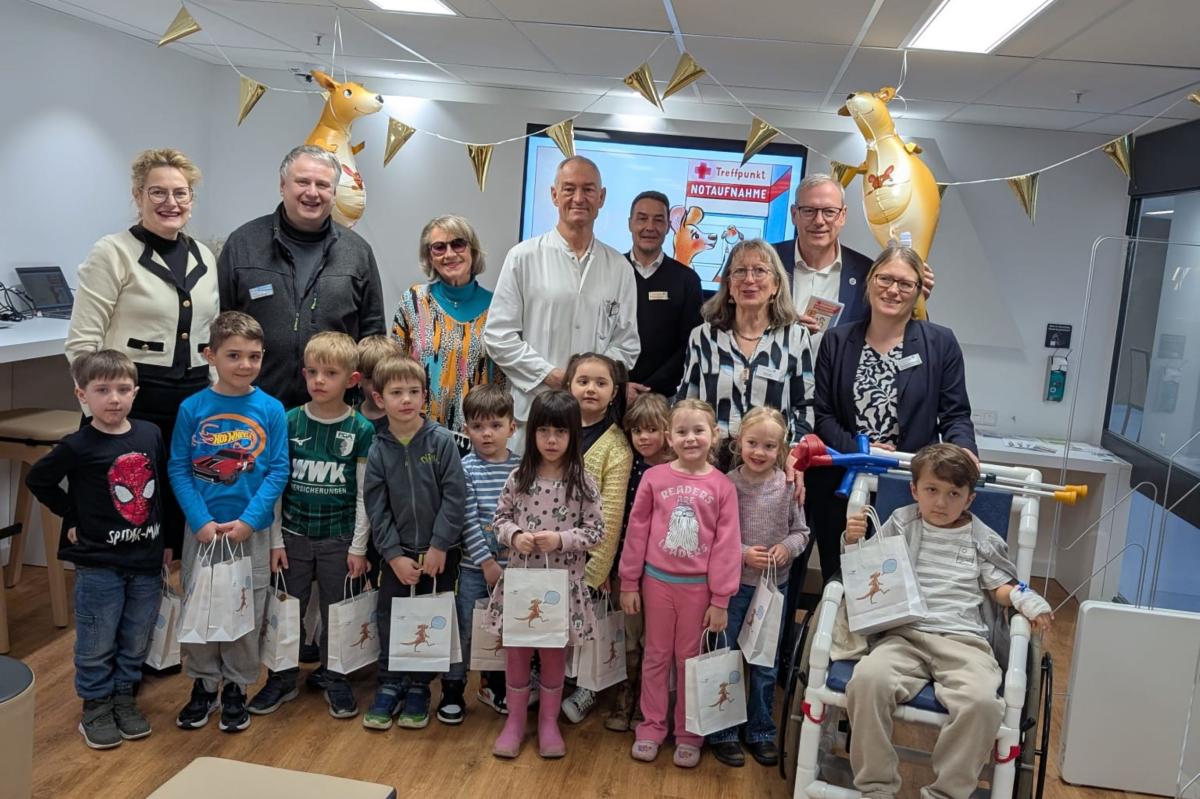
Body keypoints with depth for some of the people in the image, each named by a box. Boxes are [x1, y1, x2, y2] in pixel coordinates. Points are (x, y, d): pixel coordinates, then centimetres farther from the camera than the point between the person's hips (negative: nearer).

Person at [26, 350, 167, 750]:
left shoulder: (151, 435, -1)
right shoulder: (78, 447, -13)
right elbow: (38, 480, -1)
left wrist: (165, 542, 10)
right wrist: (73, 517, -4)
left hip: (146, 560, 4)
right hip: (98, 564, -4)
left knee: (136, 640, 15)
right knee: (97, 643, 8)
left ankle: (124, 698, 33)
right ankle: (96, 709, 25)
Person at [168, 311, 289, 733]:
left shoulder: (271, 410, -6)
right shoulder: (192, 408, -5)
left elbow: (279, 471, -6)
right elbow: (177, 469, -4)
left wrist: (248, 520, -13)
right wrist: (201, 521, -12)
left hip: (251, 530, 0)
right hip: (202, 529, 1)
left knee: (246, 610, 9)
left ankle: (236, 688, 26)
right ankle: (203, 683, 29)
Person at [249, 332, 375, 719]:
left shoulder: (361, 430, -7)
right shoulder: (289, 423, -3)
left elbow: (364, 495, -4)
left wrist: (358, 547, -5)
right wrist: (276, 540, -1)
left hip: (339, 538, -1)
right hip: (294, 534, 1)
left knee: (336, 610, 10)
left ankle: (334, 678, 27)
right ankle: (282, 677, 27)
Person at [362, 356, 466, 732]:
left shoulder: (442, 440, -10)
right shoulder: (378, 449, -3)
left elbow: (454, 496, -11)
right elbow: (376, 507, -2)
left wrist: (439, 546, -13)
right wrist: (394, 554, -9)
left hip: (440, 552, -2)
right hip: (397, 553, 2)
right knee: (390, 619, 8)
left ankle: (419, 689, 25)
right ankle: (389, 686, 25)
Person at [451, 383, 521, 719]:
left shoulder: (521, 467, 0)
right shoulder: (466, 468, -8)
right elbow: (467, 520, -12)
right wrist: (487, 562, -14)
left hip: (512, 563, 3)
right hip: (475, 564, -3)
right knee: (464, 627, 5)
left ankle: (494, 685, 33)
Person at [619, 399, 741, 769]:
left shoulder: (722, 486, -6)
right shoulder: (654, 478, -5)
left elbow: (727, 544, -4)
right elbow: (636, 531, 0)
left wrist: (720, 599, -5)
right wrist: (629, 583, 2)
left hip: (698, 586, 0)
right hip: (657, 581, 1)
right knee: (656, 656, 14)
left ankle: (688, 734, 26)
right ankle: (651, 727, 28)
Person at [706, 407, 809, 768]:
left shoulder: (788, 486, -5)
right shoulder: (727, 484, -11)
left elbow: (801, 531, 4)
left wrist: (787, 547, -15)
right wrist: (743, 554, -20)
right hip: (733, 583, -2)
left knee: (766, 663, 15)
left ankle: (760, 731, 32)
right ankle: (722, 733, 24)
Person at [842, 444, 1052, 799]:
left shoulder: (981, 539, 19)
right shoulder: (900, 525, 19)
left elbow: (1000, 586, 18)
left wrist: (1028, 602, -3)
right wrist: (853, 542, 0)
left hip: (963, 639, 0)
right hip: (904, 634, 0)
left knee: (982, 701, -33)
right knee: (867, 679, -33)